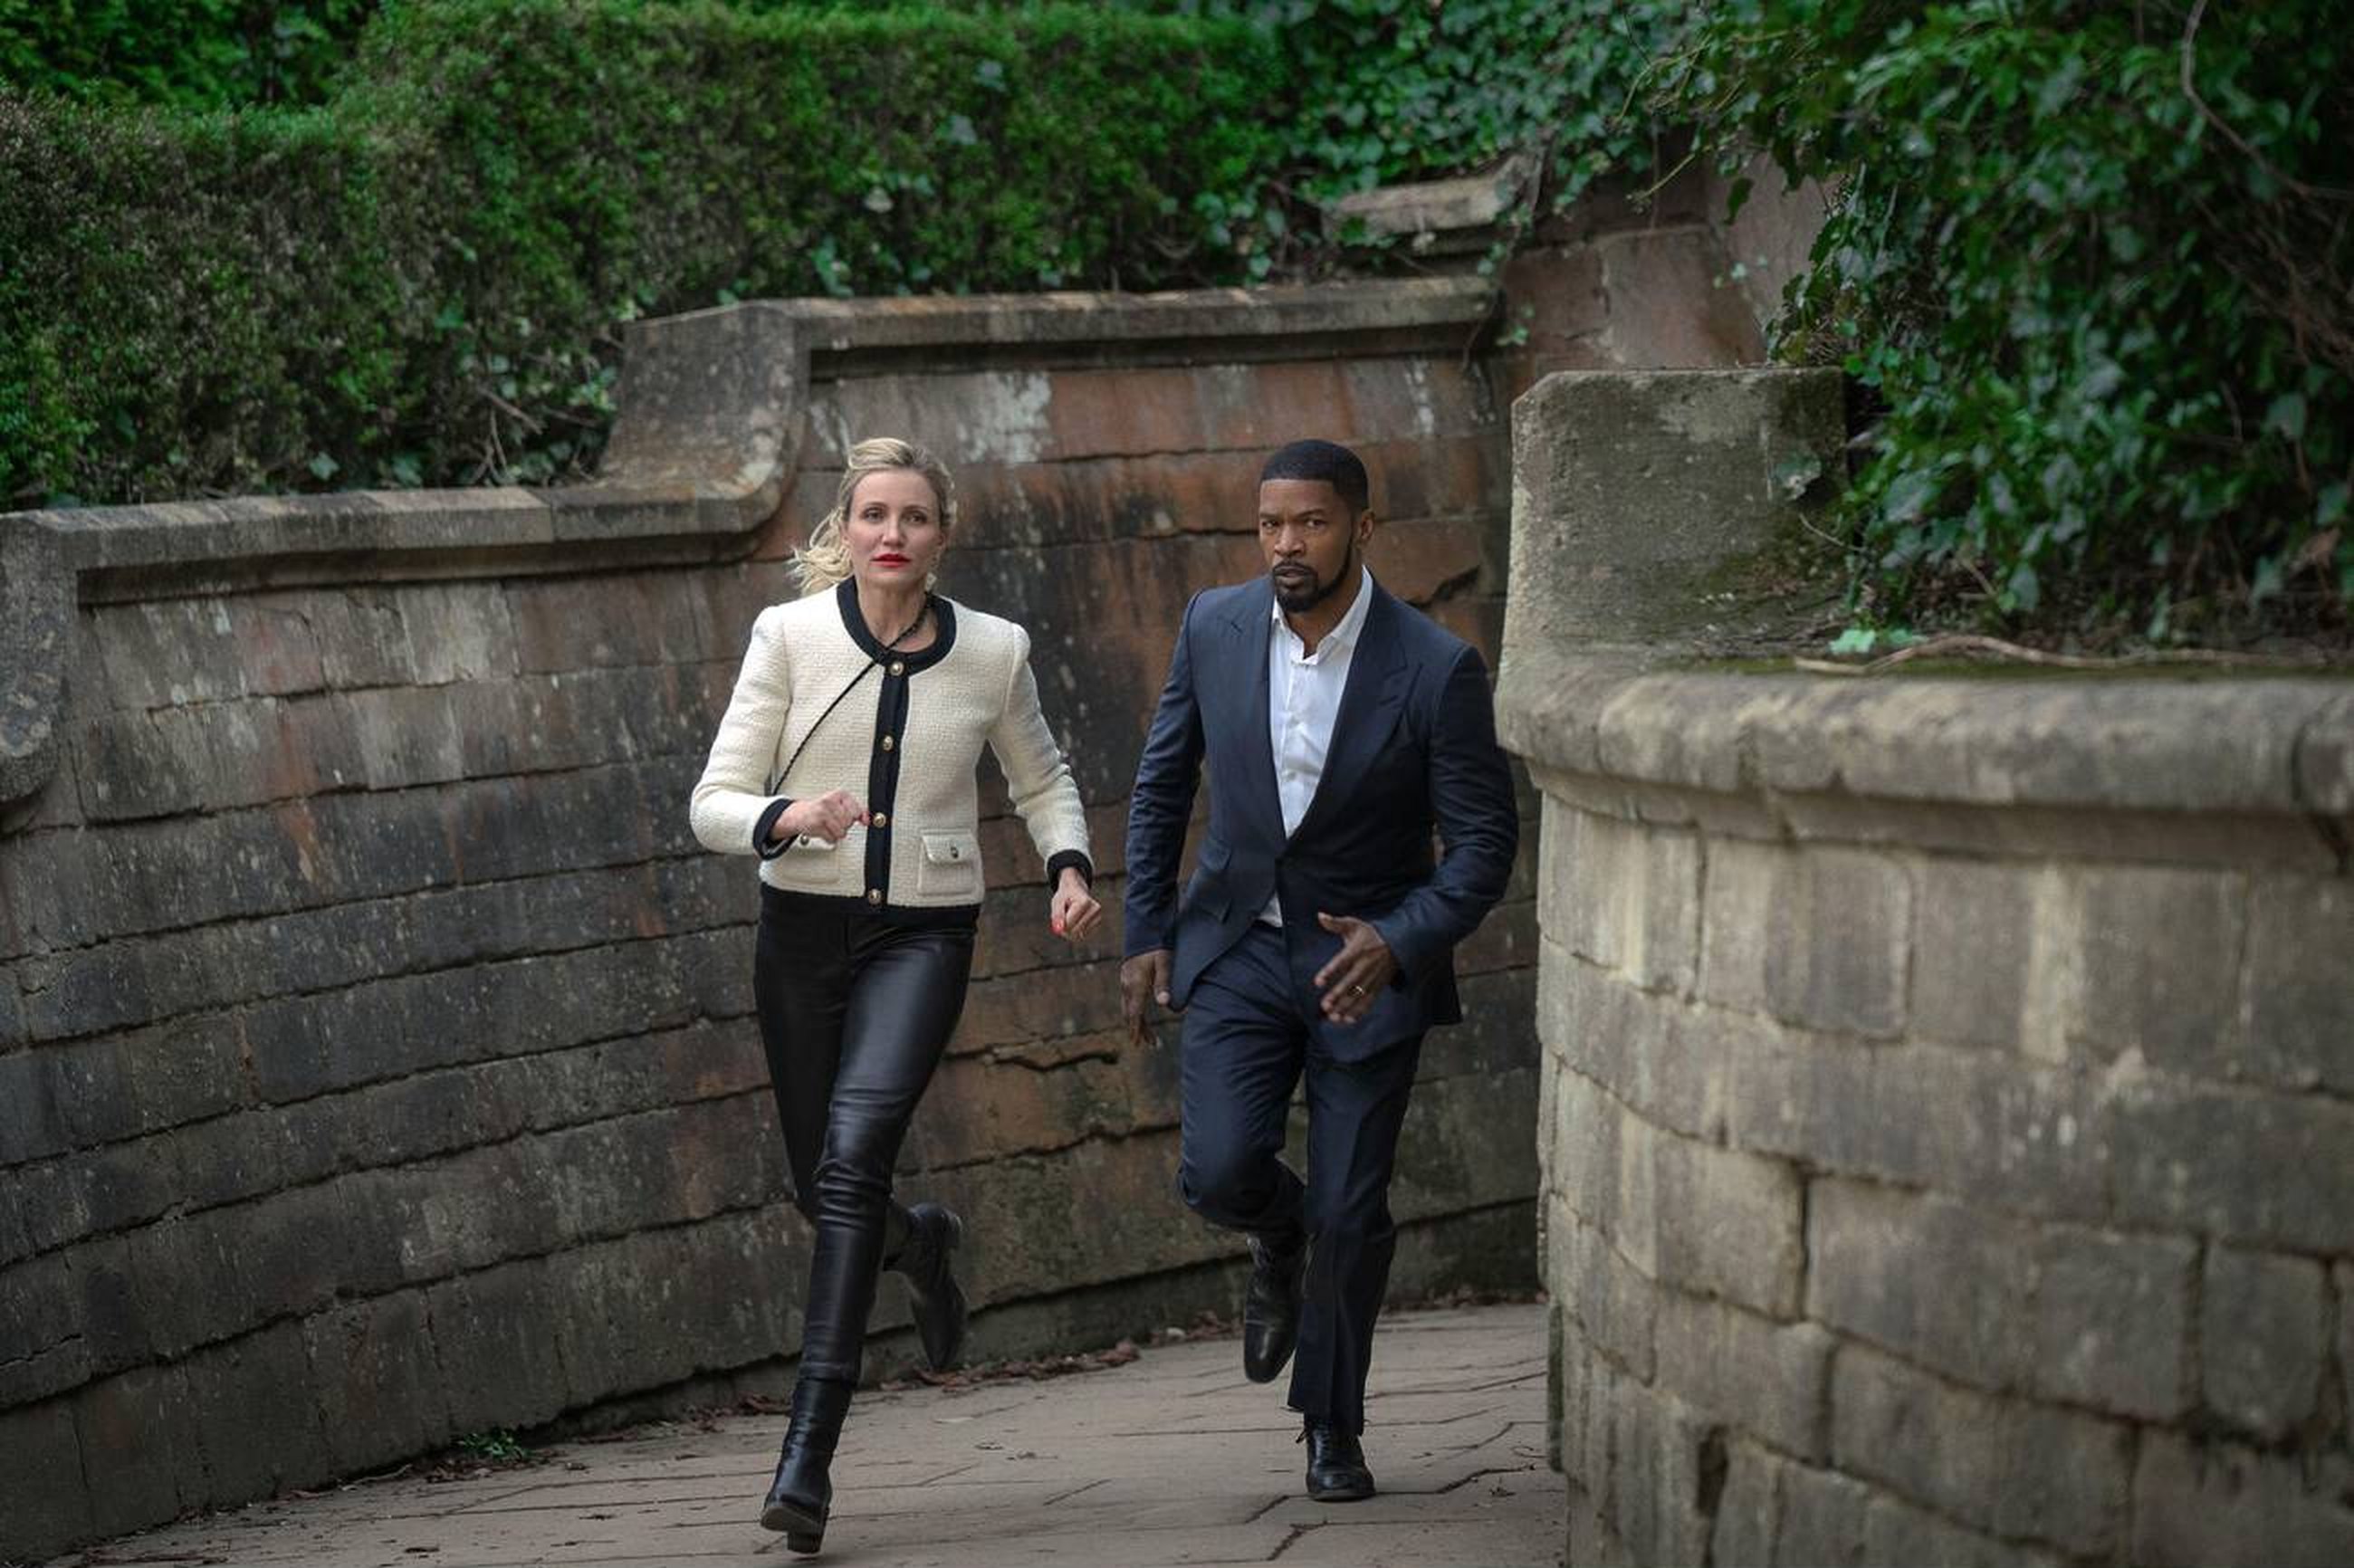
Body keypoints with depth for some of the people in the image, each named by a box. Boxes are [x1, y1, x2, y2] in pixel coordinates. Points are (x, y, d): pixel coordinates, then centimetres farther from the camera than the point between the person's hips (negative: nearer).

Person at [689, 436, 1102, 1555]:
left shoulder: (993, 653, -1)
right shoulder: (789, 636, -5)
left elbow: (1042, 781, 17)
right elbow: (714, 802, -6)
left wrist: (1070, 867, -2)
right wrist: (785, 819, -27)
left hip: (923, 935, -2)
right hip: (804, 929, 2)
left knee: (852, 1155, -22)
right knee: (823, 1188, 11)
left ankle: (809, 1451, -25)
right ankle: (920, 1244, 50)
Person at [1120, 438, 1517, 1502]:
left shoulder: (1437, 670, -16)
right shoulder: (1215, 627, -6)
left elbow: (1484, 846, -12)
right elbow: (1163, 783, 9)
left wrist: (1398, 944, -28)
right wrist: (1146, 933, 6)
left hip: (1371, 960, -2)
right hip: (1240, 944, 2)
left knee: (1350, 1214, -1)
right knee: (1218, 1173, -16)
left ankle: (1333, 1427, 22)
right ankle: (1280, 1239, 22)